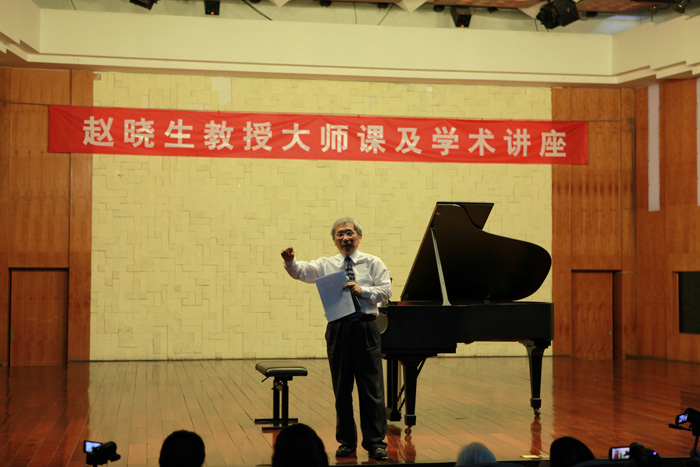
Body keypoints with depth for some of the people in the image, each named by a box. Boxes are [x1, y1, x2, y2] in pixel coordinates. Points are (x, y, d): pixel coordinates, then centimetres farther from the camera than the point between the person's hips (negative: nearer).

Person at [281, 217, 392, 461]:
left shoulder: (373, 263, 7)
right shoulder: (326, 264, 9)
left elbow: (386, 290, -2)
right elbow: (302, 271, -7)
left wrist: (362, 290, -17)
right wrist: (290, 262, -28)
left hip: (366, 328, -1)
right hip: (338, 329, 2)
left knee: (372, 387, -2)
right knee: (341, 389, 8)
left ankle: (375, 442, 5)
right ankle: (346, 441, 18)